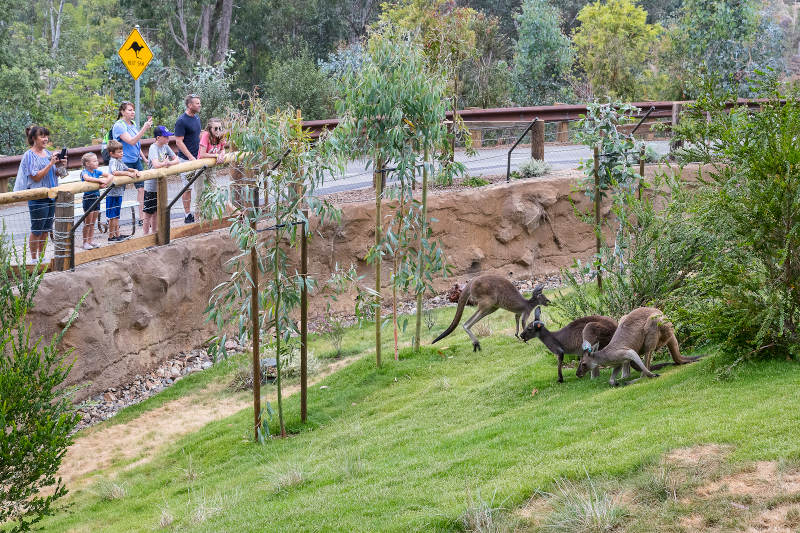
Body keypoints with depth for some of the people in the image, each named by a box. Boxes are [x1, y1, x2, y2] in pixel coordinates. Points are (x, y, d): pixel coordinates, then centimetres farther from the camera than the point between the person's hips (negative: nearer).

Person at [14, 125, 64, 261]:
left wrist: (62, 166, -5)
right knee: (37, 230, 0)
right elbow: (36, 177, -15)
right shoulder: (29, 155, -9)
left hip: (51, 195, 7)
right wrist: (50, 164, -20)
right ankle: (34, 259, 9)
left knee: (46, 229, 13)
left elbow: (55, 174, 15)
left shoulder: (48, 153, 10)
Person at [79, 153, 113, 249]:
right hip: (88, 198, -6)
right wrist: (100, 180, -32)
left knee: (93, 223, 13)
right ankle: (85, 242, 10)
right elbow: (87, 178, -37)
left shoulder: (96, 171, 5)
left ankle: (91, 241, 21)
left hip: (97, 197, 6)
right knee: (88, 222, 0)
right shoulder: (85, 172, -12)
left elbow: (110, 176, 2)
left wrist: (106, 182, -19)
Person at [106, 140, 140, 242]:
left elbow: (127, 169, 19)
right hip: (112, 193, -9)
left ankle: (117, 235, 20)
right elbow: (114, 172, -32)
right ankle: (111, 236, 4)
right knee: (112, 216, -2)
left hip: (119, 192, 9)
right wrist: (128, 173, -30)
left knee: (116, 215, 14)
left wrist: (135, 171, -2)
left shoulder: (119, 161, 13)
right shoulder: (113, 161, -15)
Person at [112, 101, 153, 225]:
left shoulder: (133, 124, 10)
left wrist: (144, 158, 22)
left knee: (142, 188, 1)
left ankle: (142, 217, 5)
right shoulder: (119, 126, -14)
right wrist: (144, 128, -30)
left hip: (136, 160, 7)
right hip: (124, 162, -7)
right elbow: (131, 141, -25)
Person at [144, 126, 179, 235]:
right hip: (151, 186, -7)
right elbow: (156, 164, -35)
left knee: (156, 211, 17)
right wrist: (165, 163, -21)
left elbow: (176, 160, 3)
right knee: (149, 212, 3)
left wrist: (169, 163, -16)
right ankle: (146, 235, 10)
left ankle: (154, 233, 28)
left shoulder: (165, 146, 5)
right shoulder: (153, 148, -19)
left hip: (161, 184, 7)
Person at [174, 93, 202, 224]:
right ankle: (188, 216, 5)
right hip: (186, 159, -8)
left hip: (197, 158, 8)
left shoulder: (197, 118, 12)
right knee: (188, 188, -2)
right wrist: (191, 157, -19)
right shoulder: (181, 121, -13)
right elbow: (179, 142, -15)